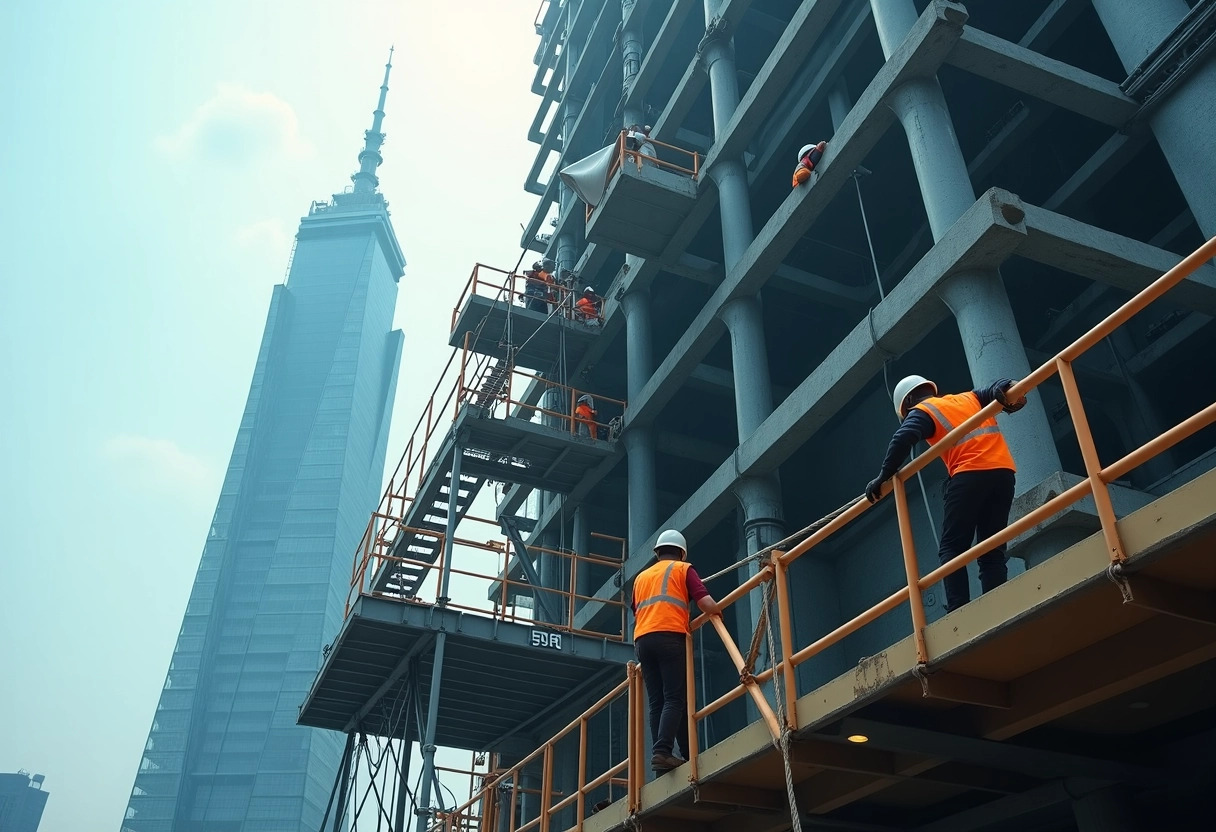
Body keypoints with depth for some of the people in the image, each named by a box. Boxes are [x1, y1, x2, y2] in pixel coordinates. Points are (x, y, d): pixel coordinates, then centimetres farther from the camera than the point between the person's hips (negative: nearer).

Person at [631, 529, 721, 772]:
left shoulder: (641, 577, 29)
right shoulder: (683, 569, 13)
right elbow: (706, 604, 0)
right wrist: (718, 611, 21)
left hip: (642, 640, 5)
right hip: (670, 636, -5)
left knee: (656, 703, 4)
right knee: (675, 699, -8)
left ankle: (661, 753, -3)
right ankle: (662, 751, -22)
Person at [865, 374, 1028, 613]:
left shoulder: (921, 411, 11)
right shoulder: (971, 397, 30)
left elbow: (903, 439, -7)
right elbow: (998, 388, 16)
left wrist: (884, 476, 0)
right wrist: (1008, 394, -7)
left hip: (969, 475, -6)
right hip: (1003, 471, 6)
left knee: (952, 549, -1)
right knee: (992, 551, 7)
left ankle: (958, 612, -15)